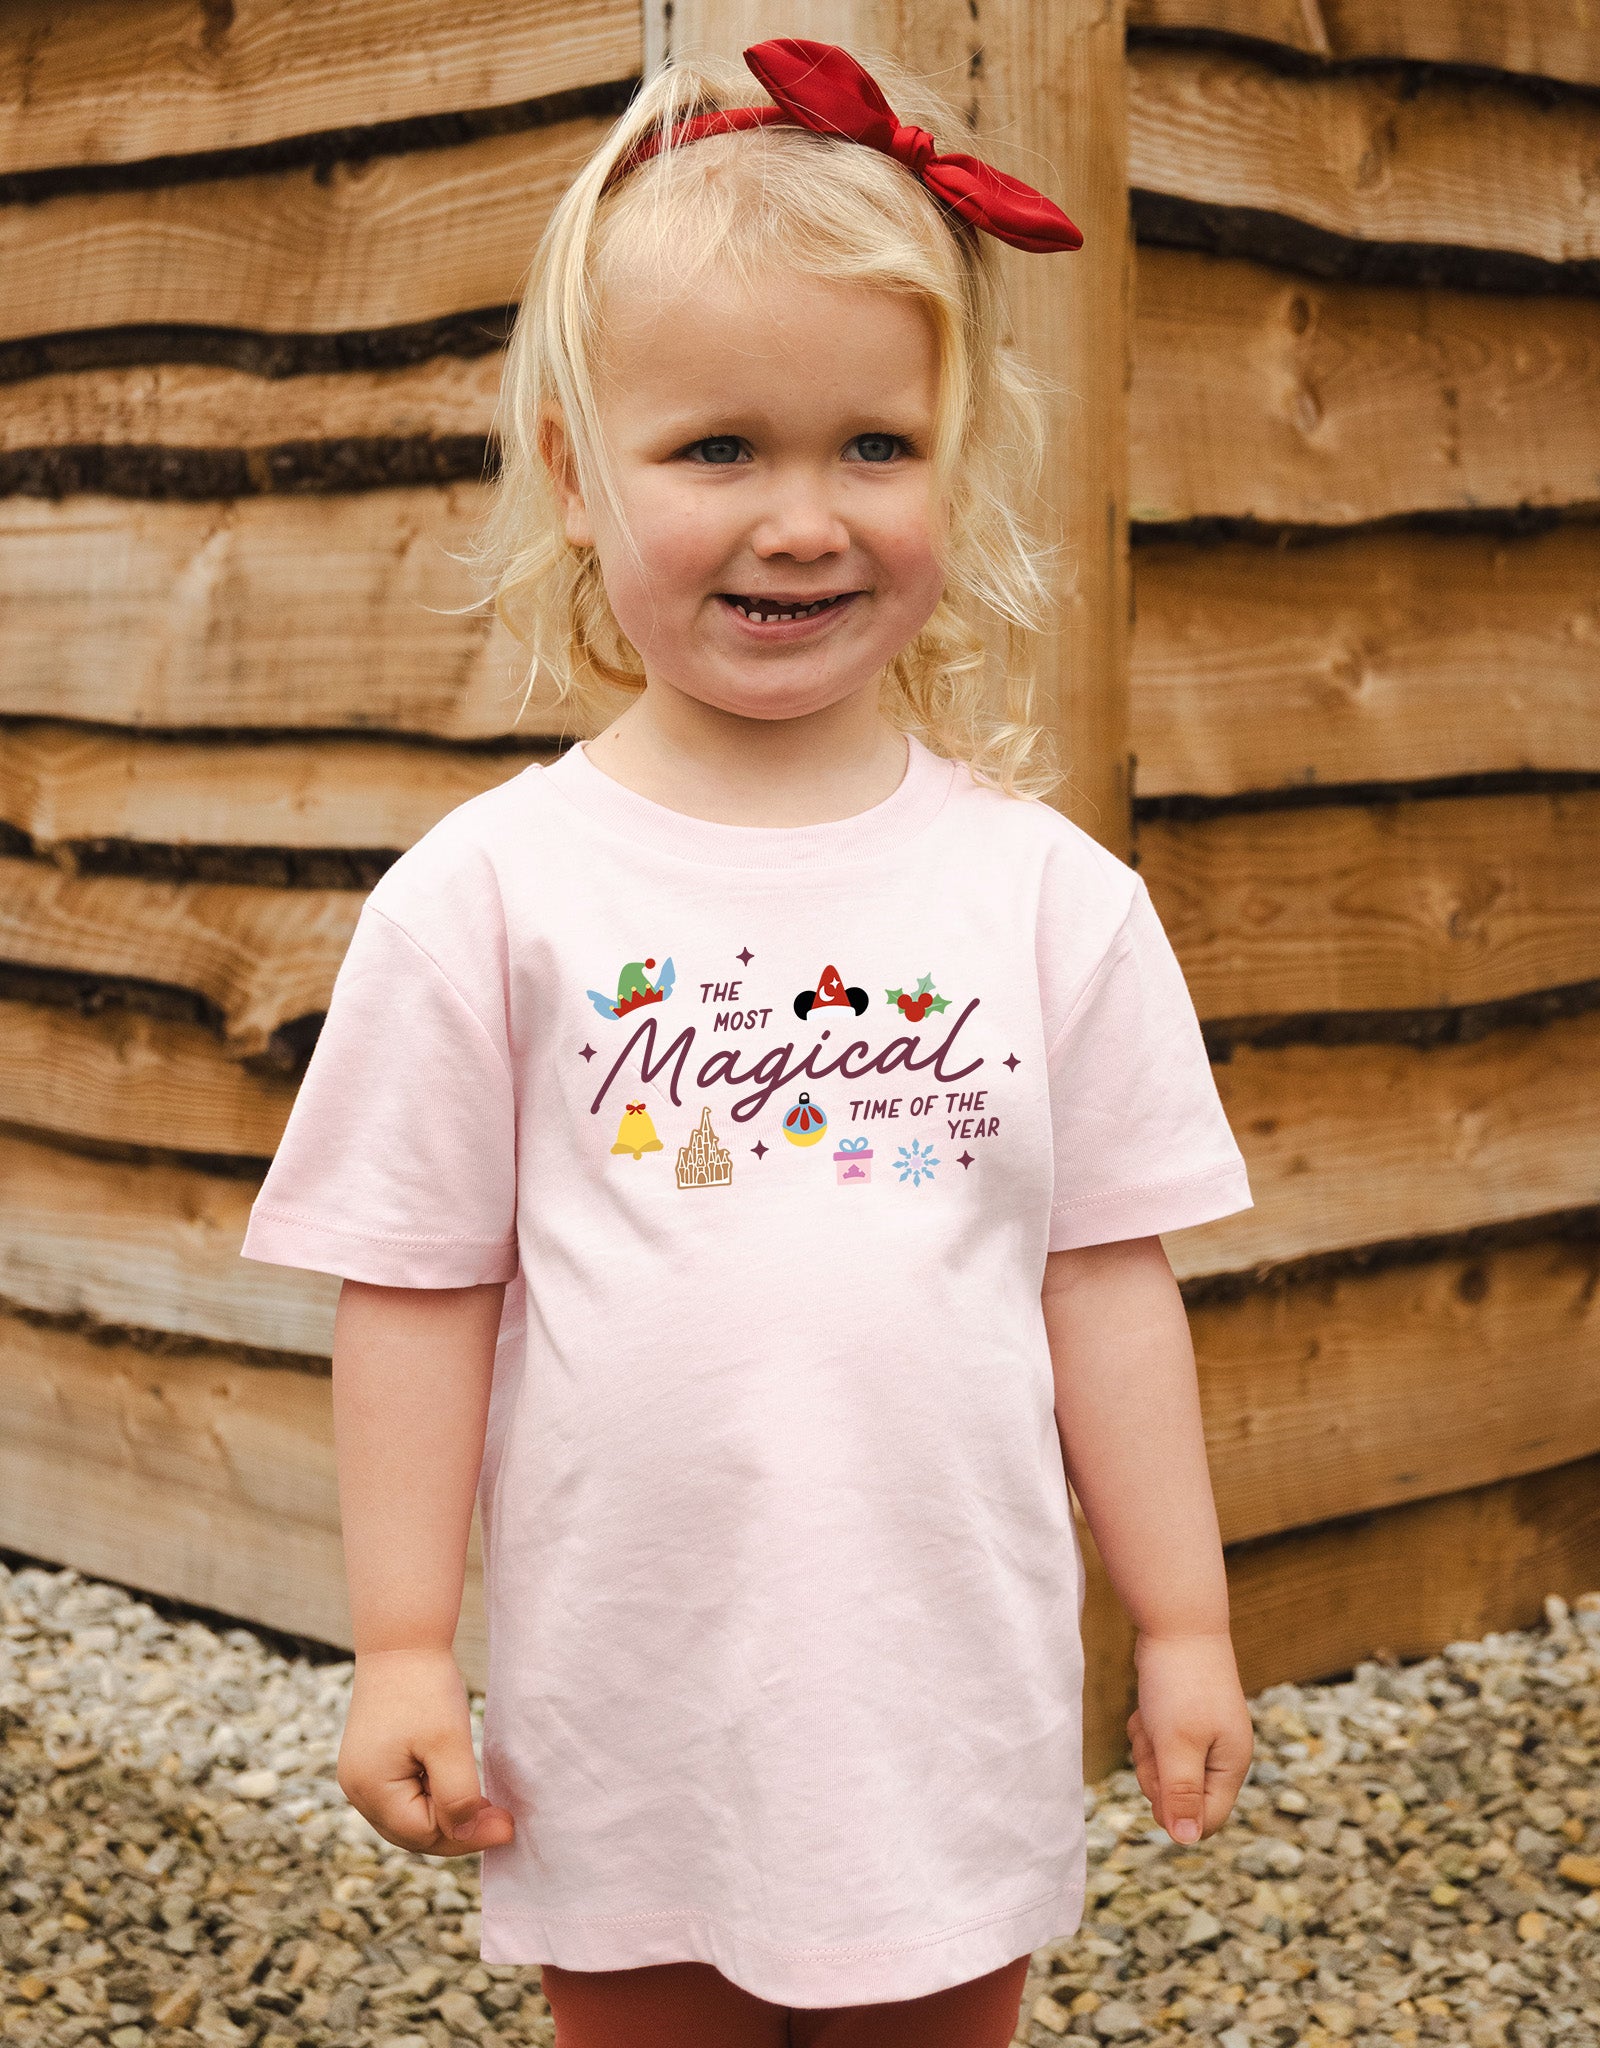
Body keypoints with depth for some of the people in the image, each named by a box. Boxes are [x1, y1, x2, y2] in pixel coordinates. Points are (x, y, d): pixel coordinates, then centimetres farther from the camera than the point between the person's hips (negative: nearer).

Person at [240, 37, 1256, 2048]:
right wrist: (401, 1649, -2)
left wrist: (1187, 1625, 4)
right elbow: (417, 1290, -3)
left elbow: (1104, 1275, 2)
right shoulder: (489, 896, -6)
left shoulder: (1051, 895, -2)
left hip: (954, 1714, 1)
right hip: (626, 1723, -1)